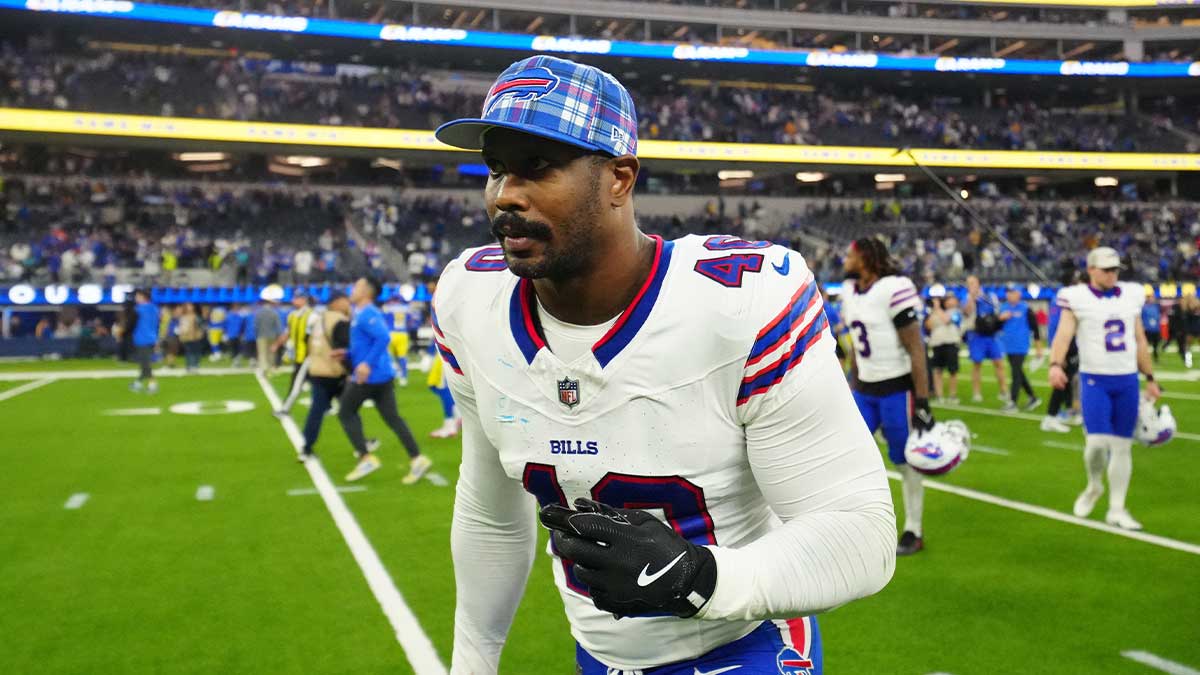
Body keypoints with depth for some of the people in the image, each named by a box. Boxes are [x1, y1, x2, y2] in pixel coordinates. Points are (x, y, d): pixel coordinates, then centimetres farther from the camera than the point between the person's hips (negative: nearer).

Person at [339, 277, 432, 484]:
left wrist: (368, 364, -29)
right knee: (392, 418, 7)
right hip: (383, 374, 9)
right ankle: (417, 459, 0)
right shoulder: (362, 314, 18)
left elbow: (384, 337, -29)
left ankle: (366, 458, 2)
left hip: (370, 375, -9)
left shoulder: (367, 314, -14)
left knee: (345, 413, 5)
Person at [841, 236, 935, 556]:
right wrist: (854, 389, 19)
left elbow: (916, 350, -18)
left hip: (898, 389, -7)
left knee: (906, 462, 5)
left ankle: (914, 533, 19)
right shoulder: (849, 291, 5)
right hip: (865, 389, 7)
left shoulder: (894, 290, -20)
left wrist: (922, 402, -18)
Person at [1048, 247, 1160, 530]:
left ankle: (1117, 509, 17)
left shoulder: (1131, 295, 8)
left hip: (1128, 381, 4)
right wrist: (1055, 364, -36)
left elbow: (1140, 341, 15)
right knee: (1097, 442, -14)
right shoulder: (1077, 298, -6)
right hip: (1095, 380, -4)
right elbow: (1064, 334, -18)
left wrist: (1150, 378, 17)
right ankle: (1094, 486, 18)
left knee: (1122, 445, 7)